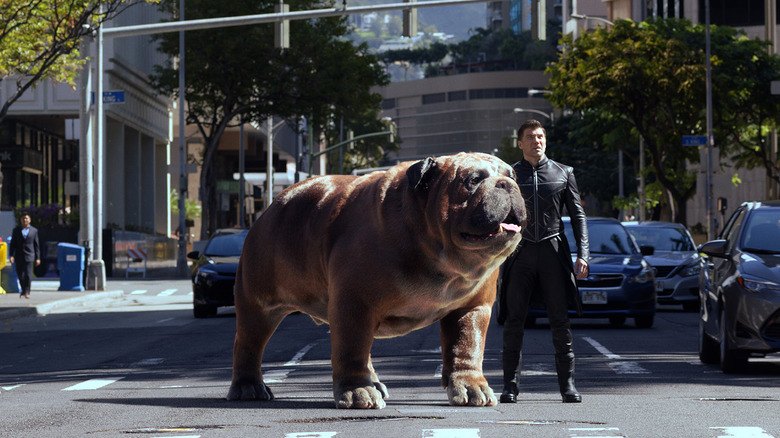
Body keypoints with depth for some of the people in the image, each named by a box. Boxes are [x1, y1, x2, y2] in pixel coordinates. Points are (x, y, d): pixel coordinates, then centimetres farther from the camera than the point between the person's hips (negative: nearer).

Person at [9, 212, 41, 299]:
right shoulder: (16, 230, 7)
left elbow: (36, 245, 7)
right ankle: (23, 290, 27)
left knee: (28, 274, -13)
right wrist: (11, 255, -7)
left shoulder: (34, 230, 6)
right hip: (19, 256, 2)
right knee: (20, 275, 8)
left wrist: (38, 258, 3)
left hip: (29, 256, -2)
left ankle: (27, 292, -10)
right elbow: (13, 244, 5)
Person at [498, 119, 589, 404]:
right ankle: (510, 385, -1)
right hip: (520, 252, 0)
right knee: (514, 321, -5)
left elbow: (578, 215, 9)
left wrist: (582, 254, -1)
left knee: (560, 321, -2)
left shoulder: (563, 173, 9)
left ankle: (567, 384, 3)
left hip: (553, 251, 0)